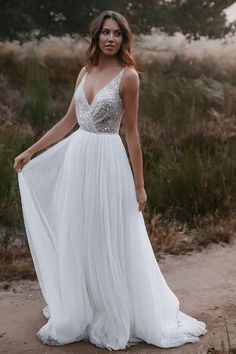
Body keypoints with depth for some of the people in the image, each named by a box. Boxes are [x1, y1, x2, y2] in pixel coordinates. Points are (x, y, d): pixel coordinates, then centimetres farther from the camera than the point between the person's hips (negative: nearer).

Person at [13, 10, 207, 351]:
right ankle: (77, 316, 31)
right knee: (76, 241, 14)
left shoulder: (128, 76, -8)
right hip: (76, 157, 6)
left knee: (109, 243, 2)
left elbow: (131, 133, -8)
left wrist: (139, 185, -7)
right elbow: (68, 121, 14)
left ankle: (116, 320, 20)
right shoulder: (85, 72, 9)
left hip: (107, 162, -6)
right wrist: (30, 151, 14)